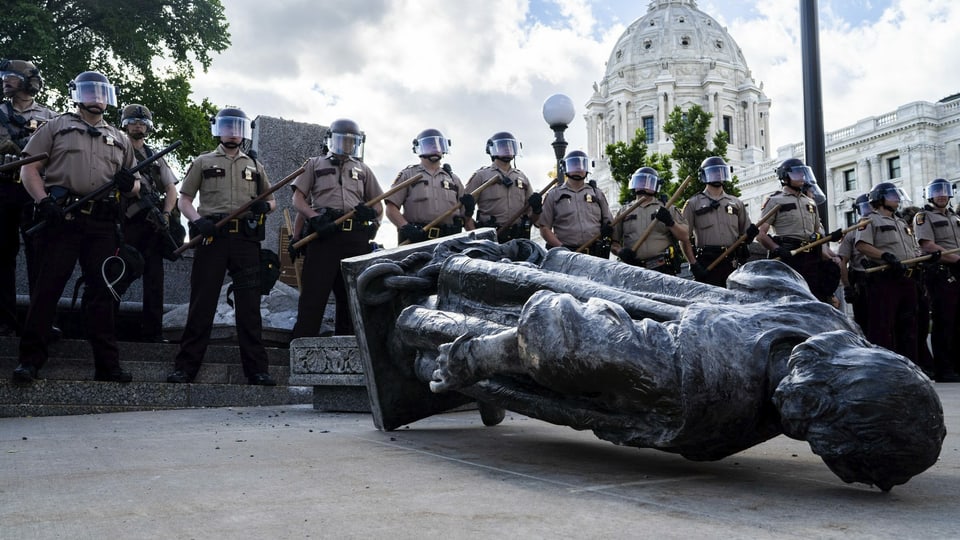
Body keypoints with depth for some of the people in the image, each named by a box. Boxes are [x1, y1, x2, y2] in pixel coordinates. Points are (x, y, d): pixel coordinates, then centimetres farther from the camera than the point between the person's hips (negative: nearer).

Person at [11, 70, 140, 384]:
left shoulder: (120, 139, 22)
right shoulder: (56, 127, 13)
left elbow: (135, 187, 21)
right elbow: (29, 169, 4)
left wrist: (130, 184, -4)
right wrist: (45, 201, -13)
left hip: (103, 224, 3)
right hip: (62, 218, -3)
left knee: (101, 291, 3)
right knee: (48, 287, -4)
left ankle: (107, 365, 5)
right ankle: (30, 360, 1)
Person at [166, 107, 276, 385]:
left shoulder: (254, 166, 21)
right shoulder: (203, 162, 14)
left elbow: (271, 199, 22)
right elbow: (184, 199, 9)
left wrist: (265, 206, -2)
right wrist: (198, 221, -11)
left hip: (246, 239, 1)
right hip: (212, 236, -1)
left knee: (249, 305, -2)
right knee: (202, 302, -2)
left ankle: (257, 369, -1)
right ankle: (186, 367, 3)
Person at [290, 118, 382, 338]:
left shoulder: (363, 170, 25)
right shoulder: (315, 165, 17)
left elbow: (379, 205, 23)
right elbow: (298, 199, 8)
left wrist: (371, 212, -2)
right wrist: (315, 218, -12)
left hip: (356, 239, 3)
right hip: (323, 234, -3)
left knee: (350, 296, 5)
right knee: (313, 296, -9)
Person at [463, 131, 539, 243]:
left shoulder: (522, 177, 19)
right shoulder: (481, 176, 6)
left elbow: (532, 218, 20)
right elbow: (465, 211, -2)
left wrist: (537, 208, -4)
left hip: (519, 238, 4)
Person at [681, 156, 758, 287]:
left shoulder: (736, 203, 18)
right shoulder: (693, 204, 7)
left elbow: (745, 234, 21)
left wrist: (750, 234, -4)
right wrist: (693, 264, -8)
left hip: (732, 263, 4)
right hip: (707, 264, -3)